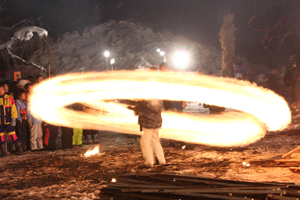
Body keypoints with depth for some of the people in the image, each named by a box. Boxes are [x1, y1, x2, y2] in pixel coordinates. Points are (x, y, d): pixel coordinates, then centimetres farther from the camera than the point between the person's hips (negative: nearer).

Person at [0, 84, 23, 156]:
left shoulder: (9, 98, 0)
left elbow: (13, 109, 0)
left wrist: (13, 119, -7)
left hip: (8, 122, -2)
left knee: (12, 136, -4)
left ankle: (19, 149, 8)